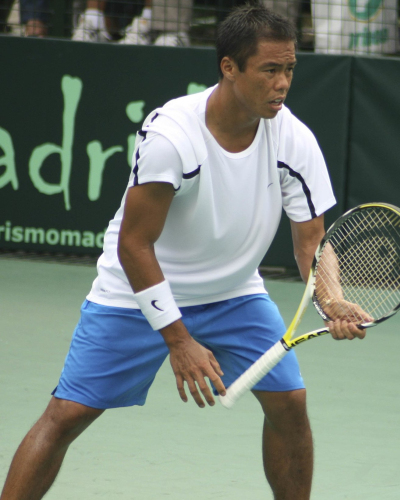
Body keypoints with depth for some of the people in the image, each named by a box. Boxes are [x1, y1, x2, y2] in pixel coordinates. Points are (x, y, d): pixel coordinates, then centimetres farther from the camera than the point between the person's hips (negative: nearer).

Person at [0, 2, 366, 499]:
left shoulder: (295, 140, -16)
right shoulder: (168, 133, -29)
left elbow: (312, 239, -10)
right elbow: (134, 244, -25)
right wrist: (178, 340, -28)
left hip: (233, 293, 4)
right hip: (138, 292, -4)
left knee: (289, 402, -9)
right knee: (68, 415, -8)